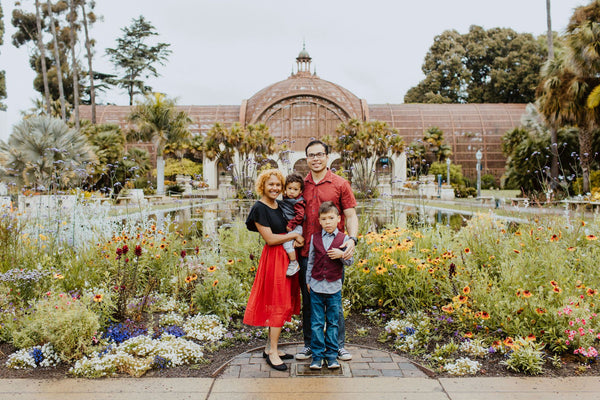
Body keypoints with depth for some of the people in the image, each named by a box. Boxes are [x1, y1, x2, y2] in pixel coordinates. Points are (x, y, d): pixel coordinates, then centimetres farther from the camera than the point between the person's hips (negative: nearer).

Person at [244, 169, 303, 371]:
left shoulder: (280, 205, 11)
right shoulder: (259, 208, -12)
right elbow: (270, 239, -16)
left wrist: (295, 238, 3)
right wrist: (294, 235, -9)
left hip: (287, 255, 8)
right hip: (274, 258, -8)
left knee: (283, 302, 11)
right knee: (278, 304, -4)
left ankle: (270, 347, 22)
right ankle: (272, 352, 6)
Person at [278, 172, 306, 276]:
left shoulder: (298, 202, -13)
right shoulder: (285, 199, 11)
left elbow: (300, 216, -21)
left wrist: (290, 225, -20)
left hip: (296, 227, -9)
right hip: (289, 226, 9)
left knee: (286, 241, -19)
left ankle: (294, 264, -10)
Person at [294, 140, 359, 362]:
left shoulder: (340, 184, 0)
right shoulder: (301, 185, 8)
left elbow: (350, 216, -2)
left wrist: (352, 239, -18)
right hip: (306, 252, 3)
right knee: (308, 301, 11)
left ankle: (339, 345, 23)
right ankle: (309, 344, 26)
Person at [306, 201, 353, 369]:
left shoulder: (343, 238, -2)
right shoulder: (315, 238, 4)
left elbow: (349, 262, 2)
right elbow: (310, 261, 11)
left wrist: (341, 255, -17)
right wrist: (308, 281, 12)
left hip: (334, 288, -1)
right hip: (316, 286, 1)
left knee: (333, 322, 8)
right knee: (316, 323, 5)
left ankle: (332, 354, 19)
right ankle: (317, 355, 15)